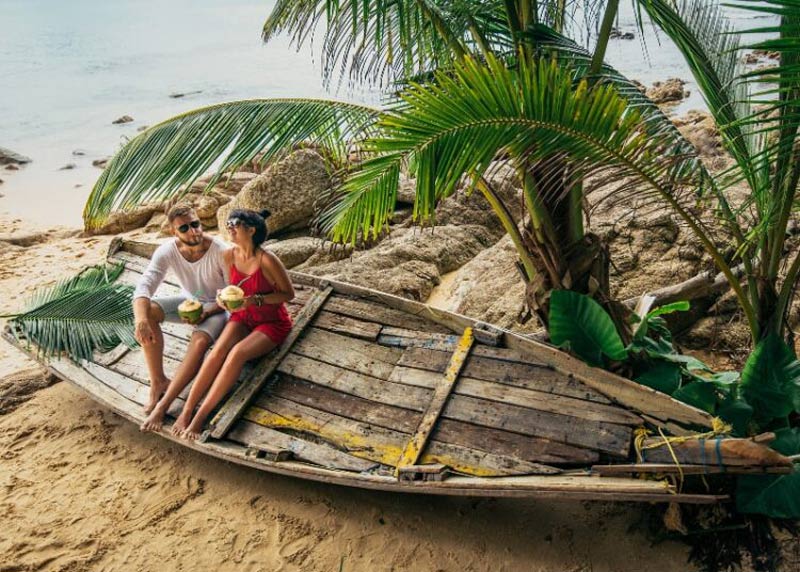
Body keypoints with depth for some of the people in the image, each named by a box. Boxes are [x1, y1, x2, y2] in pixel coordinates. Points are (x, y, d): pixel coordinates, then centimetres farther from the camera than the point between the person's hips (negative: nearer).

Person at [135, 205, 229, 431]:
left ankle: (163, 405, -24)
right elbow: (143, 286, -26)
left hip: (217, 307, -4)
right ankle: (158, 381, -13)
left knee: (199, 342, -34)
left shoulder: (221, 252, -26)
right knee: (146, 310, -23)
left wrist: (207, 312, -28)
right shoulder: (167, 251, -17)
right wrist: (141, 319, -44)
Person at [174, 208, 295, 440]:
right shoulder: (230, 255, -5)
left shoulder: (267, 260, -23)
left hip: (272, 323, -5)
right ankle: (186, 411, -19)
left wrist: (255, 300, -24)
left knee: (237, 353, -29)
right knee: (218, 351, -23)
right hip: (242, 317, 5)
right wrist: (223, 299, -11)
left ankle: (200, 417, -22)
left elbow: (289, 293, -14)